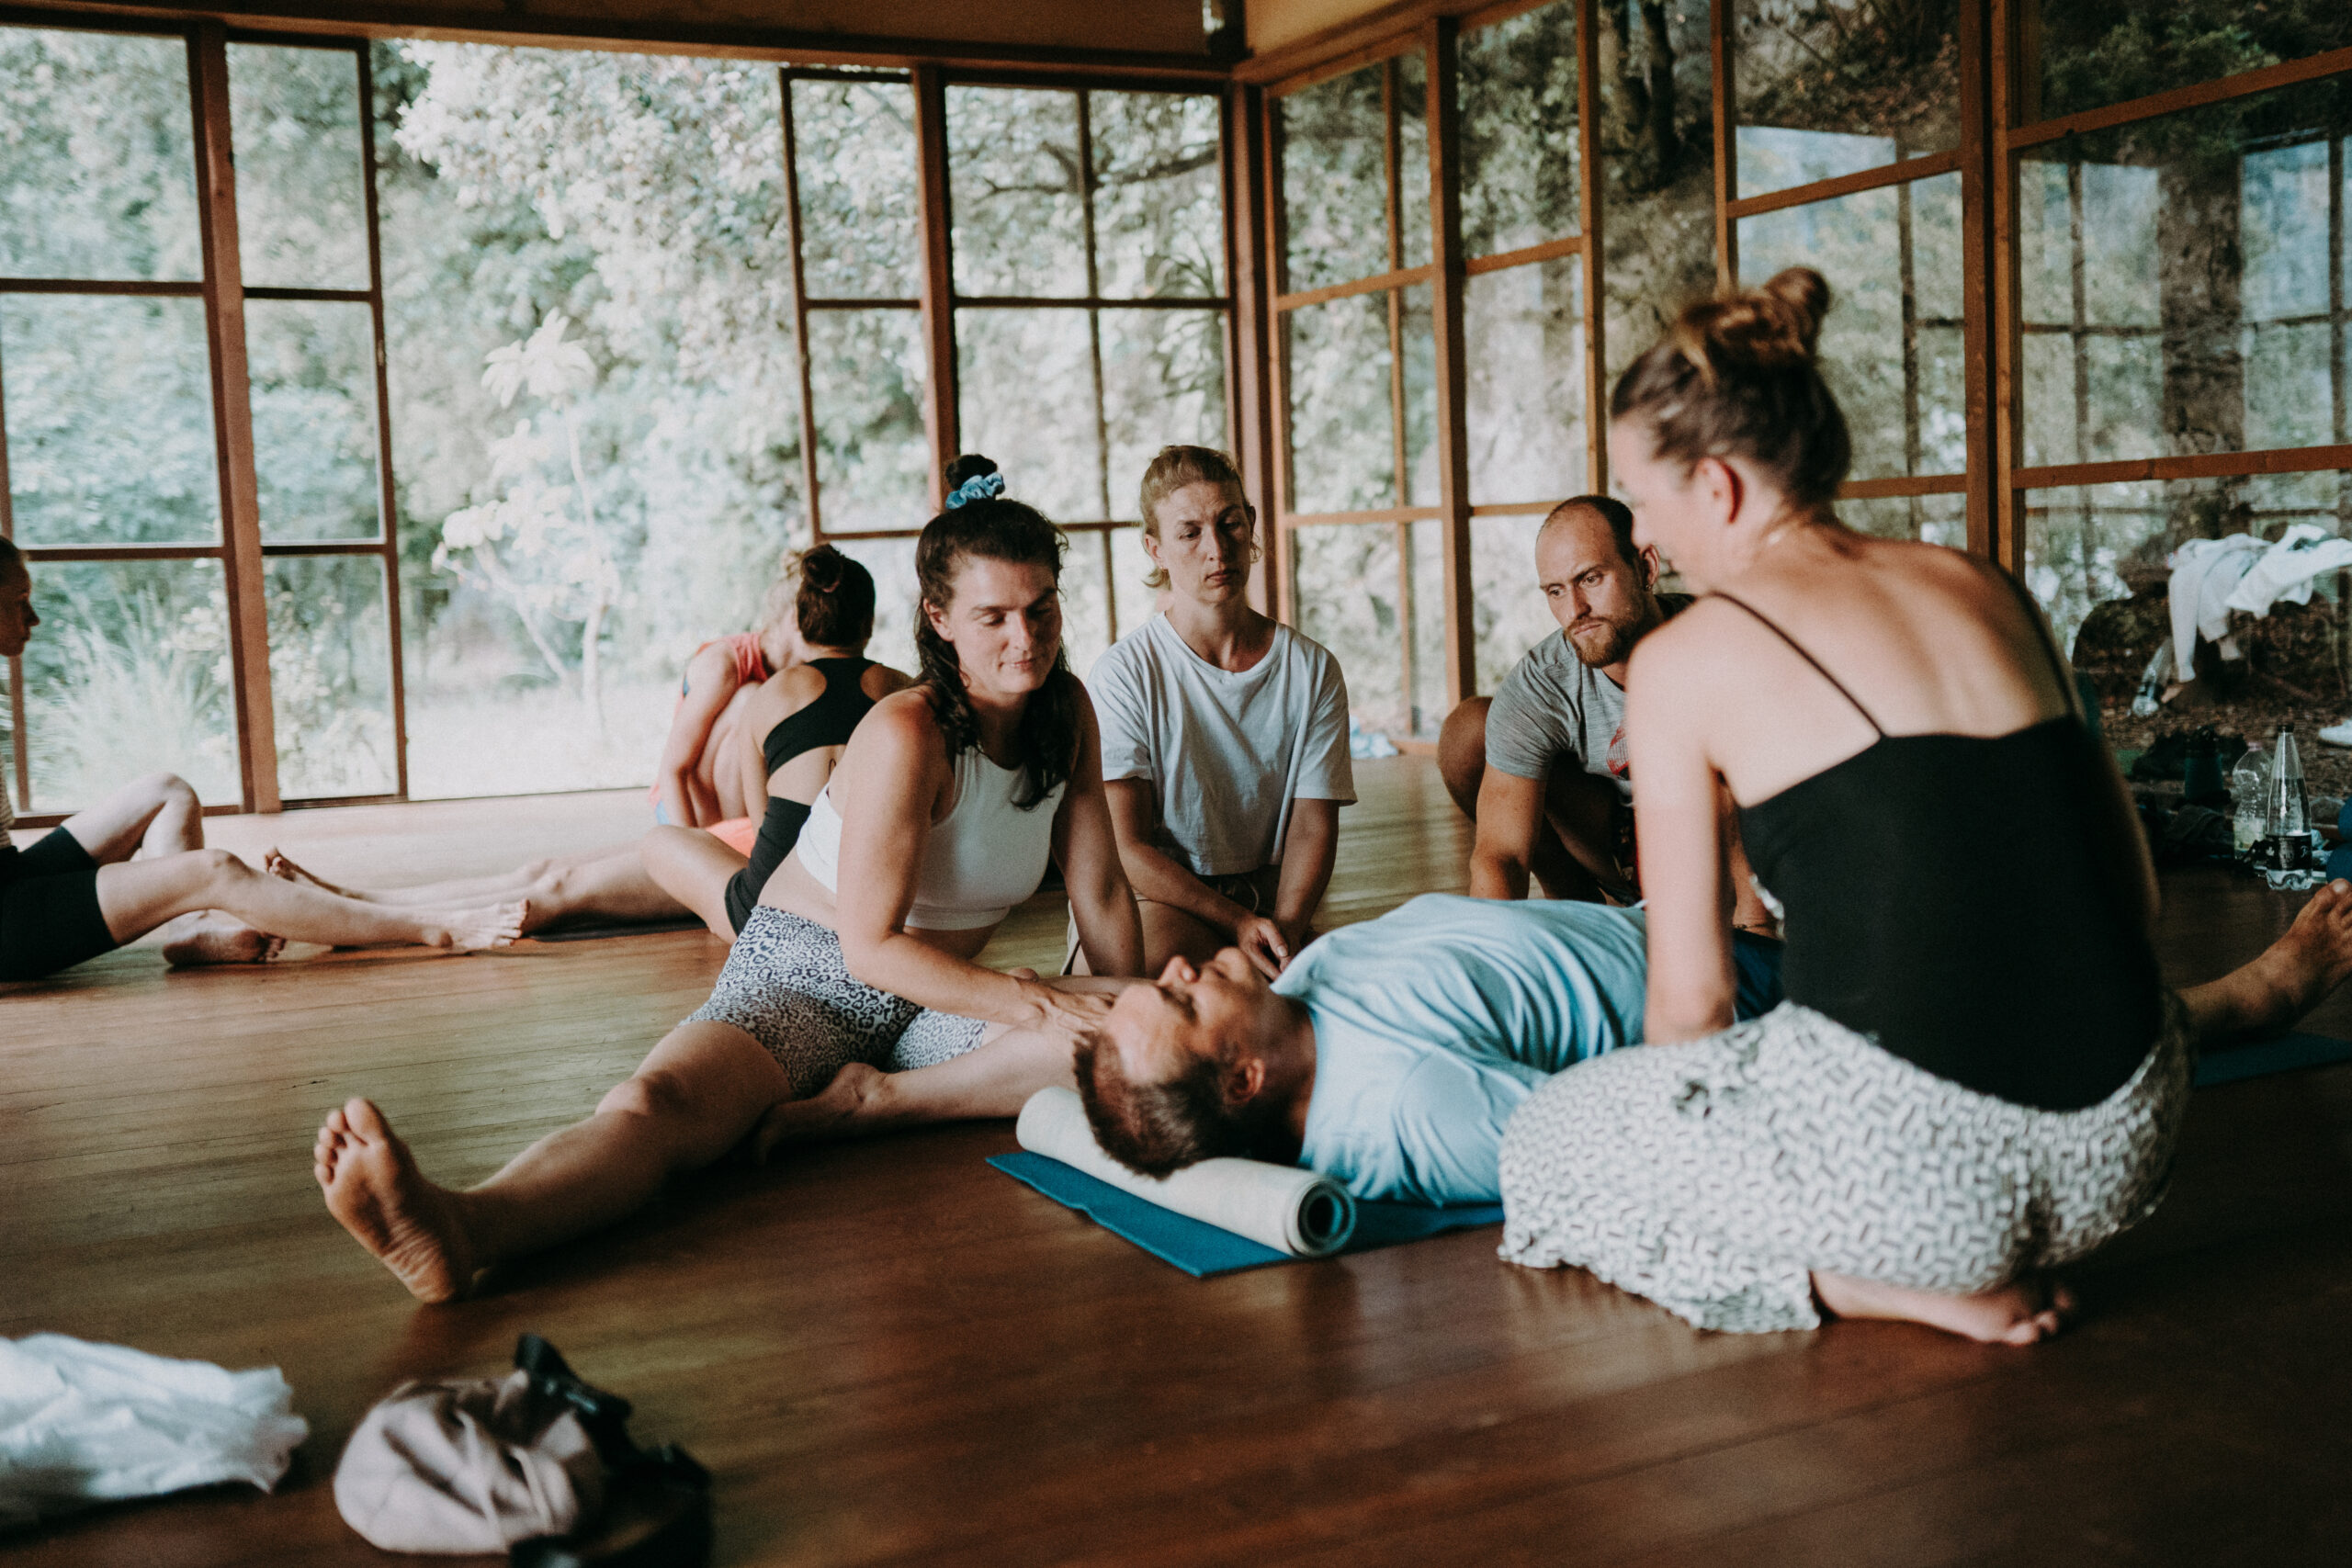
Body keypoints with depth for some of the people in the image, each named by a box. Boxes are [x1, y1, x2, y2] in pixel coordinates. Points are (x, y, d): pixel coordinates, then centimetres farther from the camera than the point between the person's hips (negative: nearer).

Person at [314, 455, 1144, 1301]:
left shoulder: (1067, 709, -1)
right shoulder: (906, 735, -20)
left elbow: (1102, 892, 6)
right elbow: (872, 947, -22)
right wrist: (1031, 1001, -26)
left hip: (944, 992, 6)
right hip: (809, 974, -6)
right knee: (656, 1103, -34)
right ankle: (459, 1228, -60)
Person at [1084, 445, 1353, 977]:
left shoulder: (1312, 669, 4)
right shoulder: (1124, 673, -7)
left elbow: (1313, 825, 0)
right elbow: (1127, 846, -10)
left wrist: (1286, 925, -20)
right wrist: (1238, 922, -21)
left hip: (1269, 894, 4)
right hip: (1159, 895, -3)